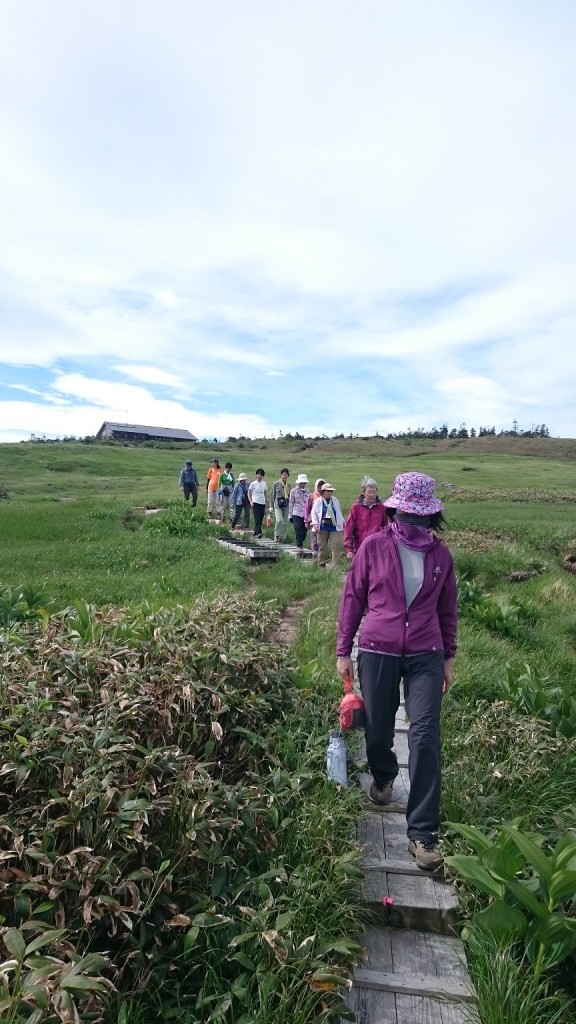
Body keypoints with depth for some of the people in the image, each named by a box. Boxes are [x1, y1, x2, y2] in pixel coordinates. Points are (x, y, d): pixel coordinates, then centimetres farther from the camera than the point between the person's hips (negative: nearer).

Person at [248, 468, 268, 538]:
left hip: (262, 503, 5)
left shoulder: (264, 483, 10)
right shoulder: (253, 483, -1)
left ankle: (255, 532, 17)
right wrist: (251, 501, -9)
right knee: (257, 518, -12)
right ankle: (258, 532, -16)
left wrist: (266, 501, 11)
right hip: (255, 503, -5)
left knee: (261, 519, 6)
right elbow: (249, 493, 2)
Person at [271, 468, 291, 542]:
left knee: (285, 522, 2)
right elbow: (273, 495, 6)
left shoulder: (288, 485, 12)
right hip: (278, 504, -4)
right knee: (279, 520, -20)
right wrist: (272, 506, 4)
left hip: (286, 505, 4)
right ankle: (277, 536, -6)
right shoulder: (276, 484, 3)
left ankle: (283, 537, 13)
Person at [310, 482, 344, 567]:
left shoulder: (335, 501, 9)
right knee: (322, 547, 7)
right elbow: (313, 513, 2)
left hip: (334, 527, 1)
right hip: (322, 528, -1)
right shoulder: (318, 501, 1)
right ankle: (322, 565, 20)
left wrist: (342, 525, 13)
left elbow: (339, 513, 16)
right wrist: (315, 524, -9)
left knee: (336, 546, -8)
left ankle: (336, 566, -5)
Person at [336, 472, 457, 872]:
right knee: (378, 731, 13)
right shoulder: (373, 546, -6)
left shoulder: (441, 554, 0)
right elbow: (353, 599, 0)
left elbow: (447, 610, 11)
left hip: (425, 657, 1)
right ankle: (383, 776, 48)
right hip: (377, 652, 0)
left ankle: (423, 832, 10)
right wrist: (344, 650, 1)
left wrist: (449, 657, 14)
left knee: (425, 738, -4)